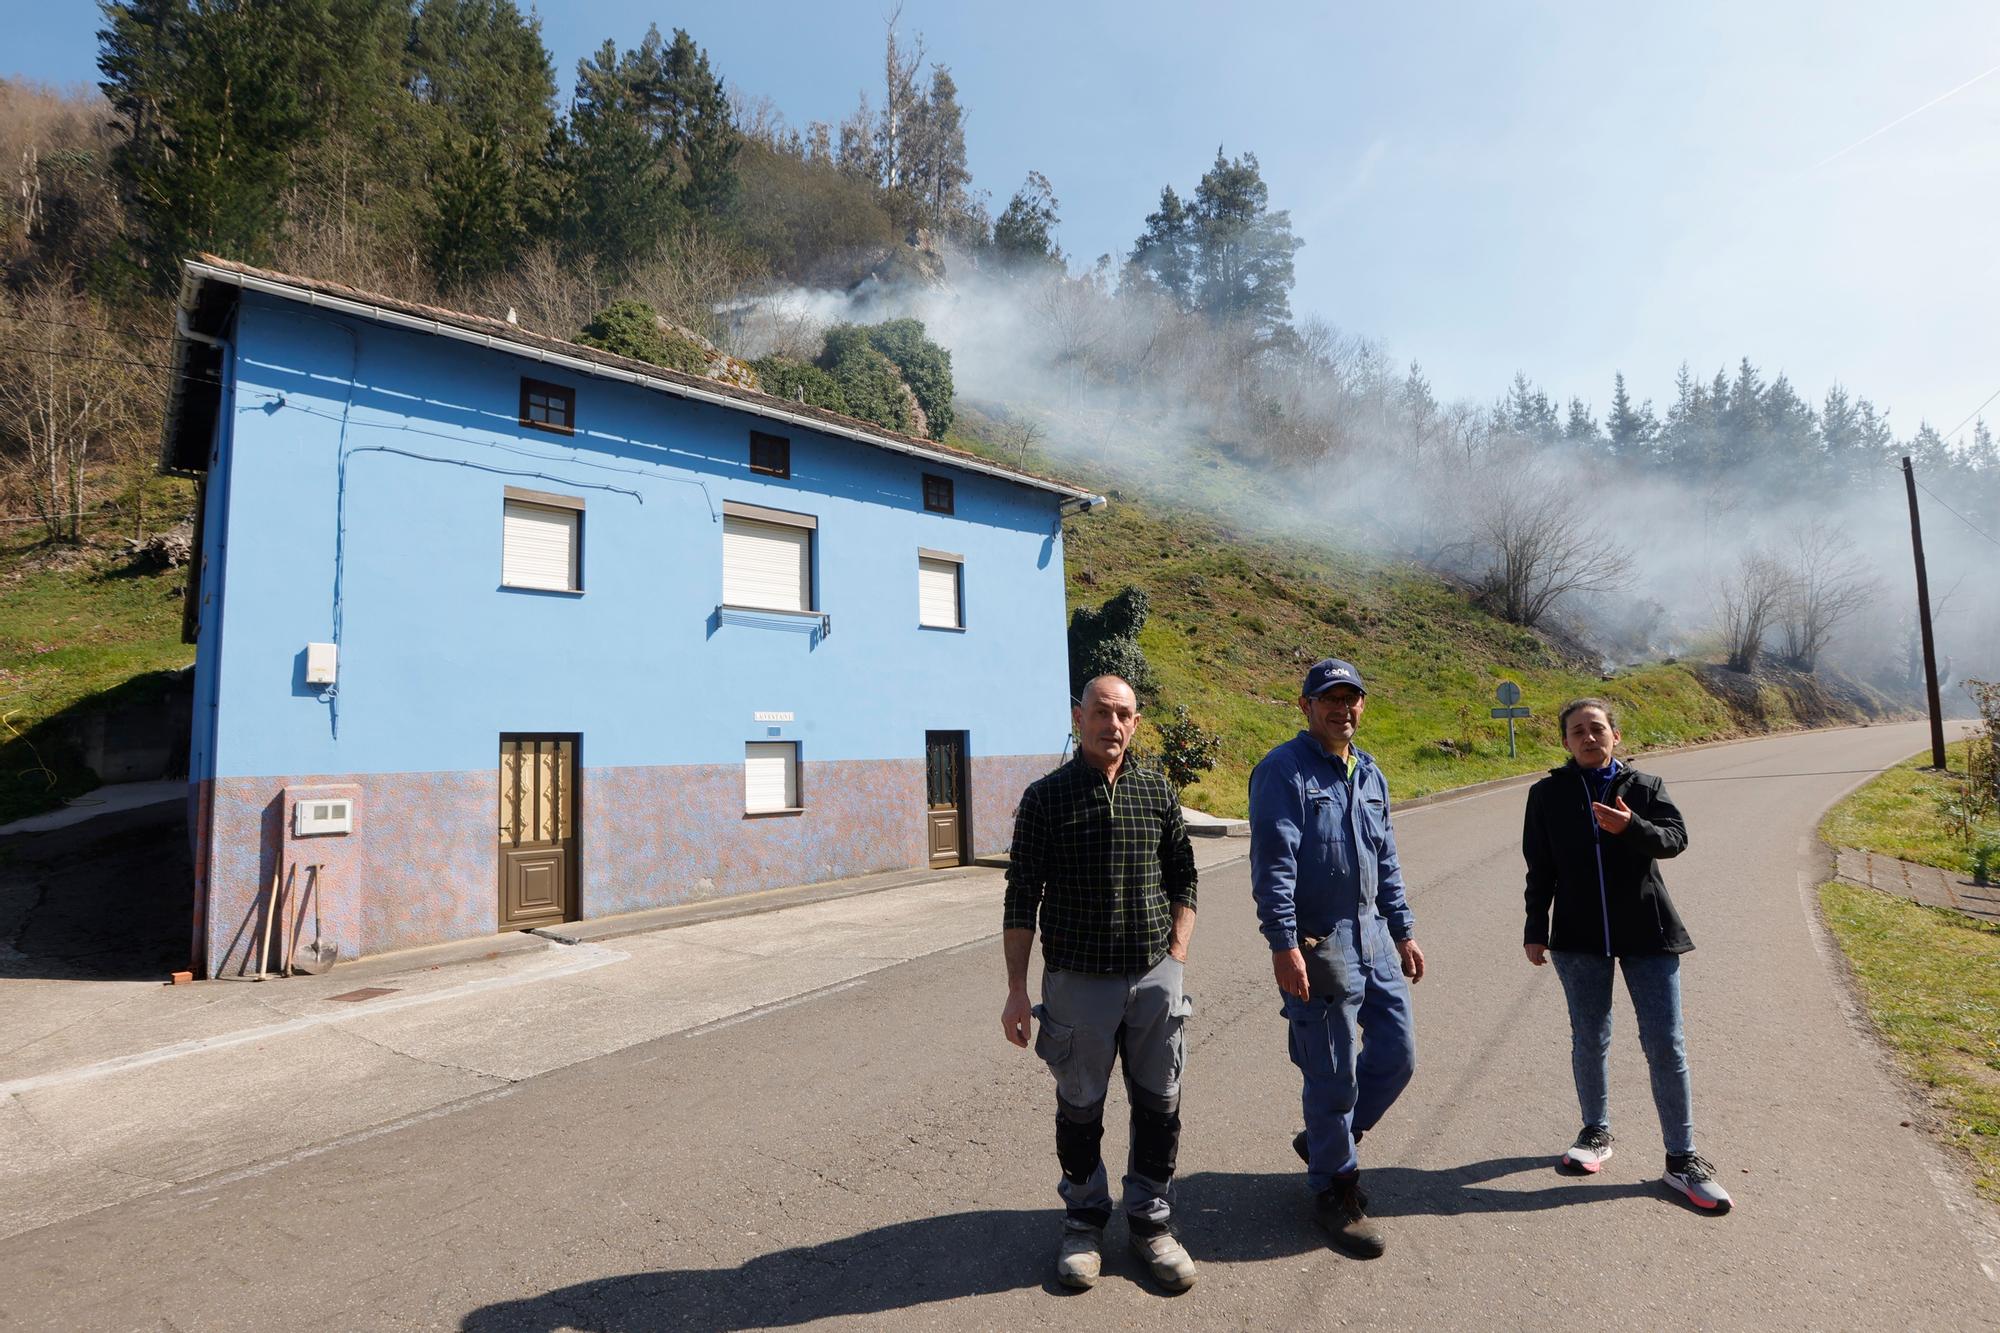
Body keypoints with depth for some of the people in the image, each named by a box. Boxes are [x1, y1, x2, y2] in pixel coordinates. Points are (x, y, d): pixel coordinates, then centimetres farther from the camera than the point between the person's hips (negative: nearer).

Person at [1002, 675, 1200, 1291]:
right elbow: (1021, 898, -5)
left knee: (1159, 1105, 13)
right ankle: (1084, 1221, 35)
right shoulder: (1046, 796, -6)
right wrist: (1016, 989, -6)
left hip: (1156, 978, 2)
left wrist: (1176, 955, 2)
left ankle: (1150, 1218, 34)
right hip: (1078, 981, -2)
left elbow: (1183, 878, 11)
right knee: (1079, 1108, 13)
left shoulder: (1158, 791, 2)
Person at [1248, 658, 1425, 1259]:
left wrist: (1403, 931, 17)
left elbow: (1386, 861, 19)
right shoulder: (1282, 771, -13)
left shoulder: (1369, 773, 12)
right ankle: (1335, 1188, 25)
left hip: (1373, 936, 8)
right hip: (1317, 945, -7)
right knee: (1333, 1073, 3)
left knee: (1397, 1054, 13)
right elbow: (1273, 865, -18)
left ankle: (1327, 1140, 36)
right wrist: (1283, 945, -22)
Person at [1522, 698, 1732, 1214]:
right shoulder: (1548, 794, 1)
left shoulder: (1645, 786, 2)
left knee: (1666, 1045, 2)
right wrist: (1535, 931, 2)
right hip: (1579, 937, 1)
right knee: (1588, 1040, 11)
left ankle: (1682, 1158, 15)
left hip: (1647, 935, 0)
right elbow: (1540, 871, 4)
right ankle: (1596, 1133, 31)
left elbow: (1676, 838, -13)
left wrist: (1631, 827, -33)